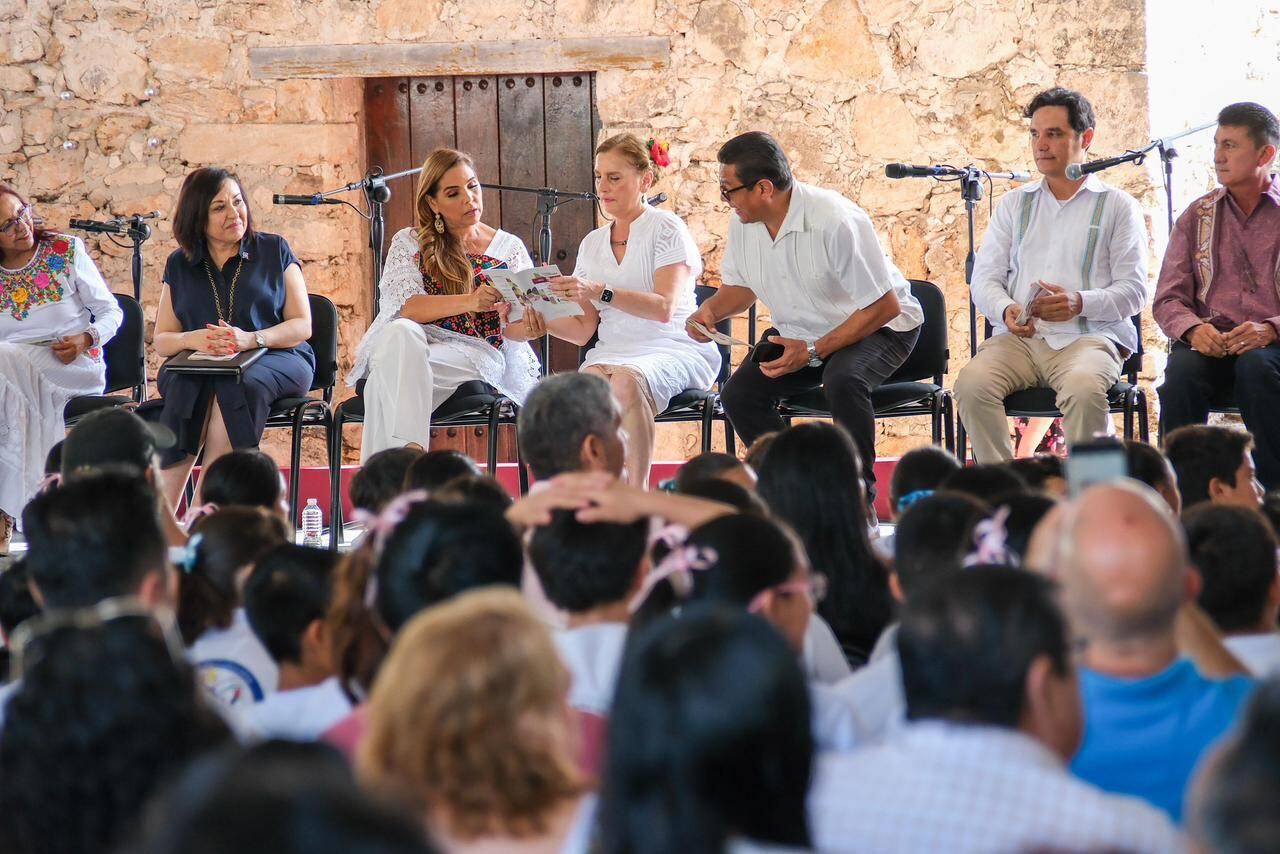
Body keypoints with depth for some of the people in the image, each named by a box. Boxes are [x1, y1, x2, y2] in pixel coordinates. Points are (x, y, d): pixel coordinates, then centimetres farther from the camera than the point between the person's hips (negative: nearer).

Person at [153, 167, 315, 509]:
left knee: (239, 384, -38)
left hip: (274, 360, -2)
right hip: (197, 366, 2)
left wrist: (251, 339, -17)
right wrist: (193, 339, -12)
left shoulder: (274, 250, 10)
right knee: (185, 386, -35)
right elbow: (161, 340, 13)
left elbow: (302, 326, 3)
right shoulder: (180, 265, 16)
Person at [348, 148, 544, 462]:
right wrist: (469, 301, -21)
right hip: (408, 346, 1)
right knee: (400, 333, -38)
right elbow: (405, 307, -4)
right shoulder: (408, 243, 15)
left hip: (475, 356, -1)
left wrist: (528, 328, -20)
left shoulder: (510, 248, 17)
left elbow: (511, 329, 8)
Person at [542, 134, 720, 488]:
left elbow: (664, 308, -15)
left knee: (627, 381, -39)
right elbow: (584, 329, 14)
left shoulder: (666, 229, 2)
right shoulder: (592, 243, 19)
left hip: (671, 349, -4)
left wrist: (601, 292, -28)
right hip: (610, 351, 4)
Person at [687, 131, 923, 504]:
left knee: (842, 380, -38)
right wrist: (710, 311, -12)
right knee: (738, 395, -14)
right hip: (800, 333, 7)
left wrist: (814, 352, -29)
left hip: (876, 328, -7)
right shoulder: (743, 222, -8)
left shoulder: (835, 221, -30)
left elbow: (885, 306, -26)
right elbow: (740, 286, 12)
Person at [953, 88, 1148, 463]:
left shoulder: (1118, 206, 12)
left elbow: (1133, 291, 4)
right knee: (971, 383, -29)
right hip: (1018, 337, 3)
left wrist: (1079, 302, -16)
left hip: (1088, 336, -3)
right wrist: (1006, 310, -9)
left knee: (1083, 389, -38)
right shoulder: (1014, 204, 23)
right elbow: (984, 280, 15)